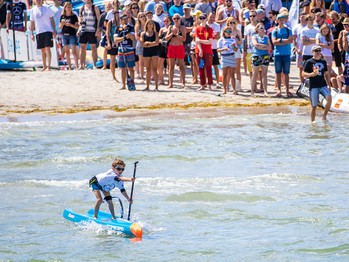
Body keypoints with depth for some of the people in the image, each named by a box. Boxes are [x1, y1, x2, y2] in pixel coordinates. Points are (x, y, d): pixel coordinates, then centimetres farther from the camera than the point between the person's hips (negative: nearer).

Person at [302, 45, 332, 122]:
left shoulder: (323, 62, 12)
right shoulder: (309, 62, -1)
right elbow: (304, 74, -1)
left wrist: (328, 85, 11)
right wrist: (311, 74, -20)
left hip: (323, 85, 3)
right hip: (313, 87, -3)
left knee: (329, 99, -20)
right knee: (314, 106, -1)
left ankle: (324, 117, -5)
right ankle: (312, 122, 13)